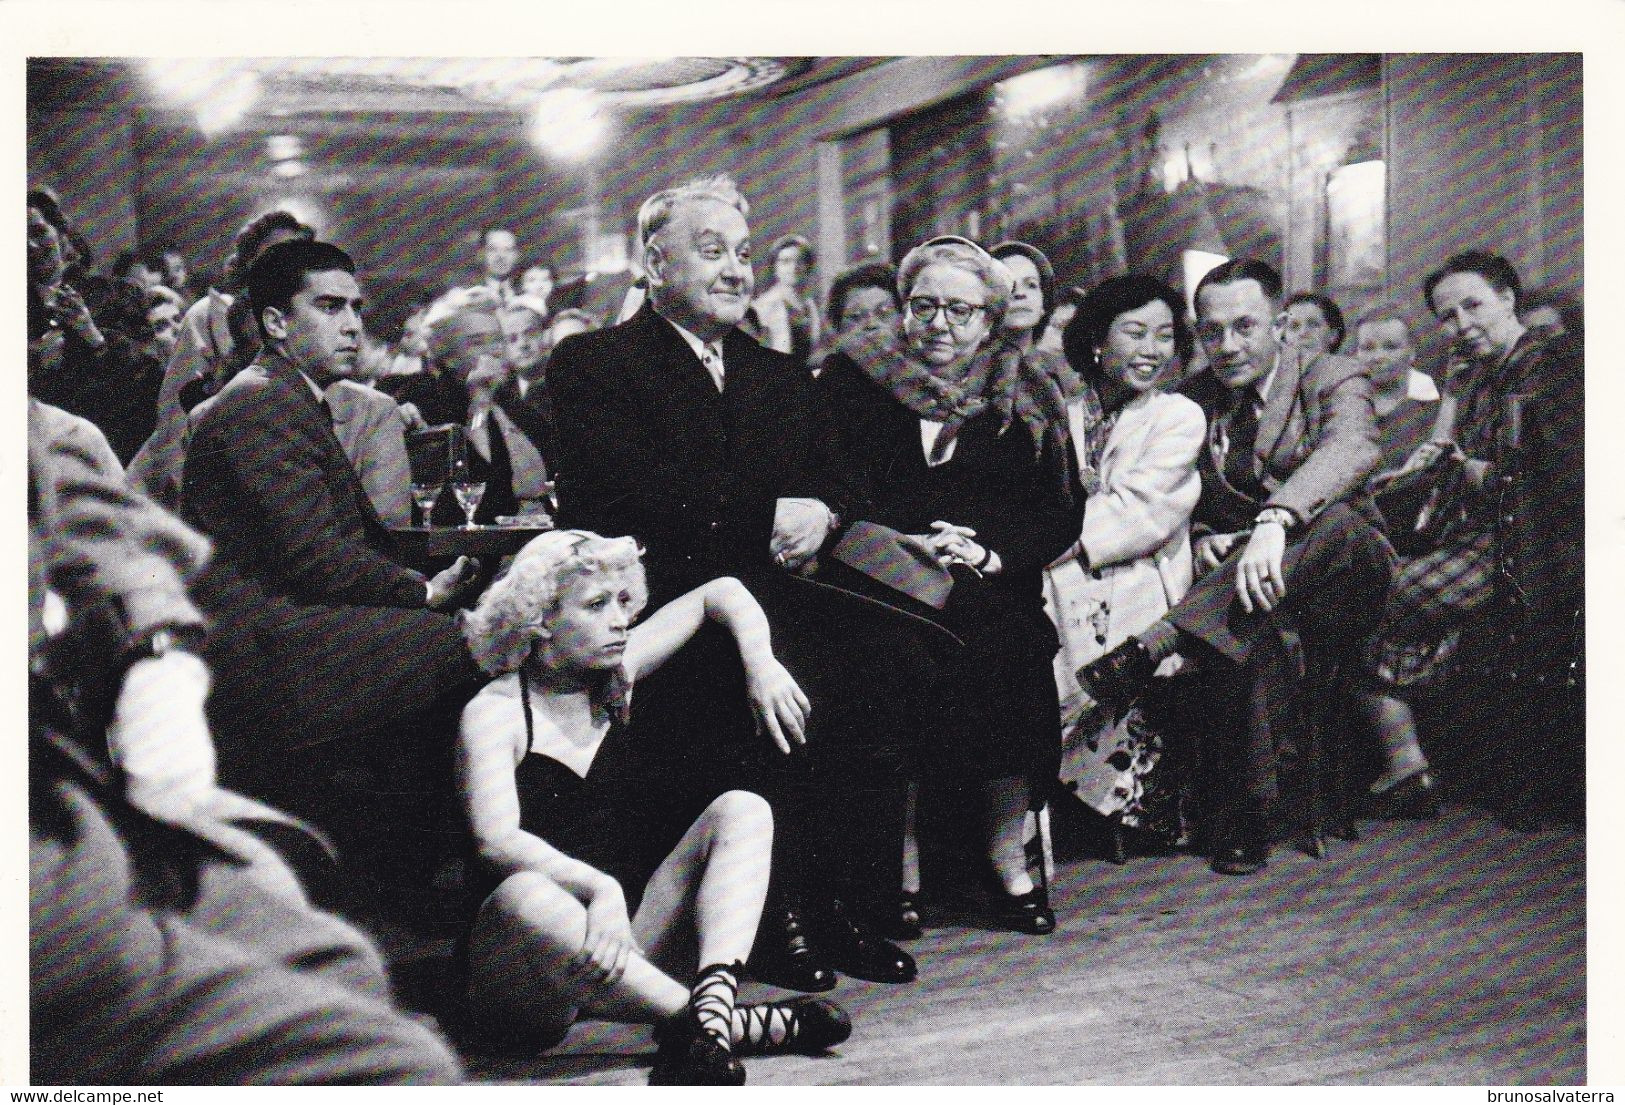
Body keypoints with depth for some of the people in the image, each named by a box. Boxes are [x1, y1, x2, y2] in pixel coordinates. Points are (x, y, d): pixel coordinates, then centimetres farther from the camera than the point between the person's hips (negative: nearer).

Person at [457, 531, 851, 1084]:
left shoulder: (615, 676, 10)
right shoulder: (495, 712, -6)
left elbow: (721, 593, 19)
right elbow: (495, 841, -23)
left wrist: (761, 663, -1)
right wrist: (599, 888, -39)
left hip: (634, 937, 6)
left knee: (742, 809, -9)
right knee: (521, 896, -39)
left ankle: (712, 1005, -36)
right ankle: (740, 1025, -39)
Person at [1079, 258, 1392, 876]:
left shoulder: (1332, 379, 2)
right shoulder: (1188, 402, 14)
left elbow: (1352, 448, -22)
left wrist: (1273, 522, -41)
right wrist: (1200, 541, -9)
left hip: (1334, 590, -2)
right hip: (1233, 584, 2)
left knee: (1335, 520, -38)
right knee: (1260, 639, -37)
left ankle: (1150, 648, -43)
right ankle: (1245, 818, -29)